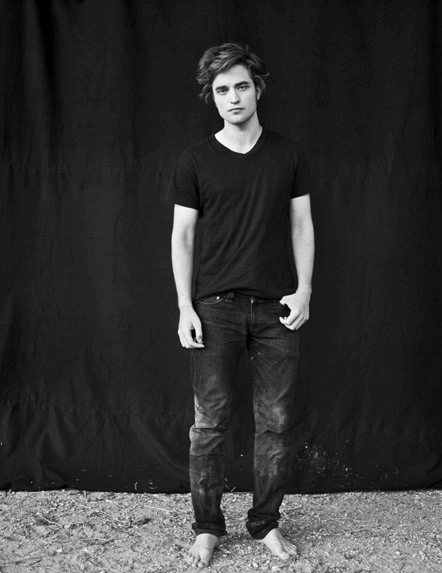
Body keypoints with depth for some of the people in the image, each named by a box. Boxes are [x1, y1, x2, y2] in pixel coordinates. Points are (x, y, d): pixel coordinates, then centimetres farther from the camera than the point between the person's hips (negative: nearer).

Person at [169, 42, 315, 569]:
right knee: (209, 423, 2)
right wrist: (185, 307, -5)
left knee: (276, 423, 6)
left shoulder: (288, 154, 7)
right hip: (215, 307, -1)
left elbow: (302, 225, 9)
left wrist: (304, 289, -2)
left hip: (276, 308, 1)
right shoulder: (194, 162, 3)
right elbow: (182, 236, 3)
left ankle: (266, 523, 22)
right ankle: (207, 528, 17)